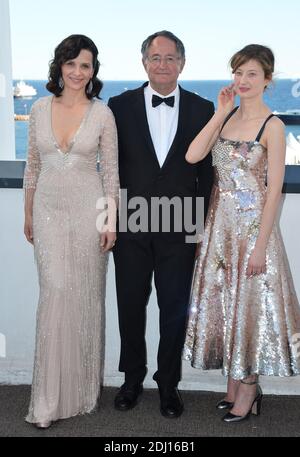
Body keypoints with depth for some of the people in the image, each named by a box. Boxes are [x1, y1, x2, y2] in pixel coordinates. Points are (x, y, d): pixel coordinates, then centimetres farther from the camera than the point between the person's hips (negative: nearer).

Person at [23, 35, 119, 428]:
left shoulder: (102, 114, -3)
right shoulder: (40, 108, 4)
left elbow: (110, 171, -1)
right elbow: (32, 165, 10)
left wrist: (111, 221, -5)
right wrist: (28, 214, 11)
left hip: (88, 210, -1)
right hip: (49, 210, 1)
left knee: (85, 296, 6)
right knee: (55, 292, -5)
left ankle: (83, 385, 24)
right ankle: (50, 396, 5)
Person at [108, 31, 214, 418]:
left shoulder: (202, 109, 1)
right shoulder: (120, 106, 1)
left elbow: (207, 171, 2)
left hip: (180, 227, 0)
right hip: (131, 226, 1)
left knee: (175, 310, 10)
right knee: (130, 307, 13)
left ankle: (168, 383, 28)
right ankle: (133, 378, 33)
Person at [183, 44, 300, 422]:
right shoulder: (226, 116, 7)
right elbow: (192, 156, -6)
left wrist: (260, 246, -15)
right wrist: (220, 112, -8)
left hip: (253, 225, -6)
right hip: (220, 223, 6)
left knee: (249, 303, 5)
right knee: (223, 301, 12)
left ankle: (248, 390, 22)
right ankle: (235, 384, 29)